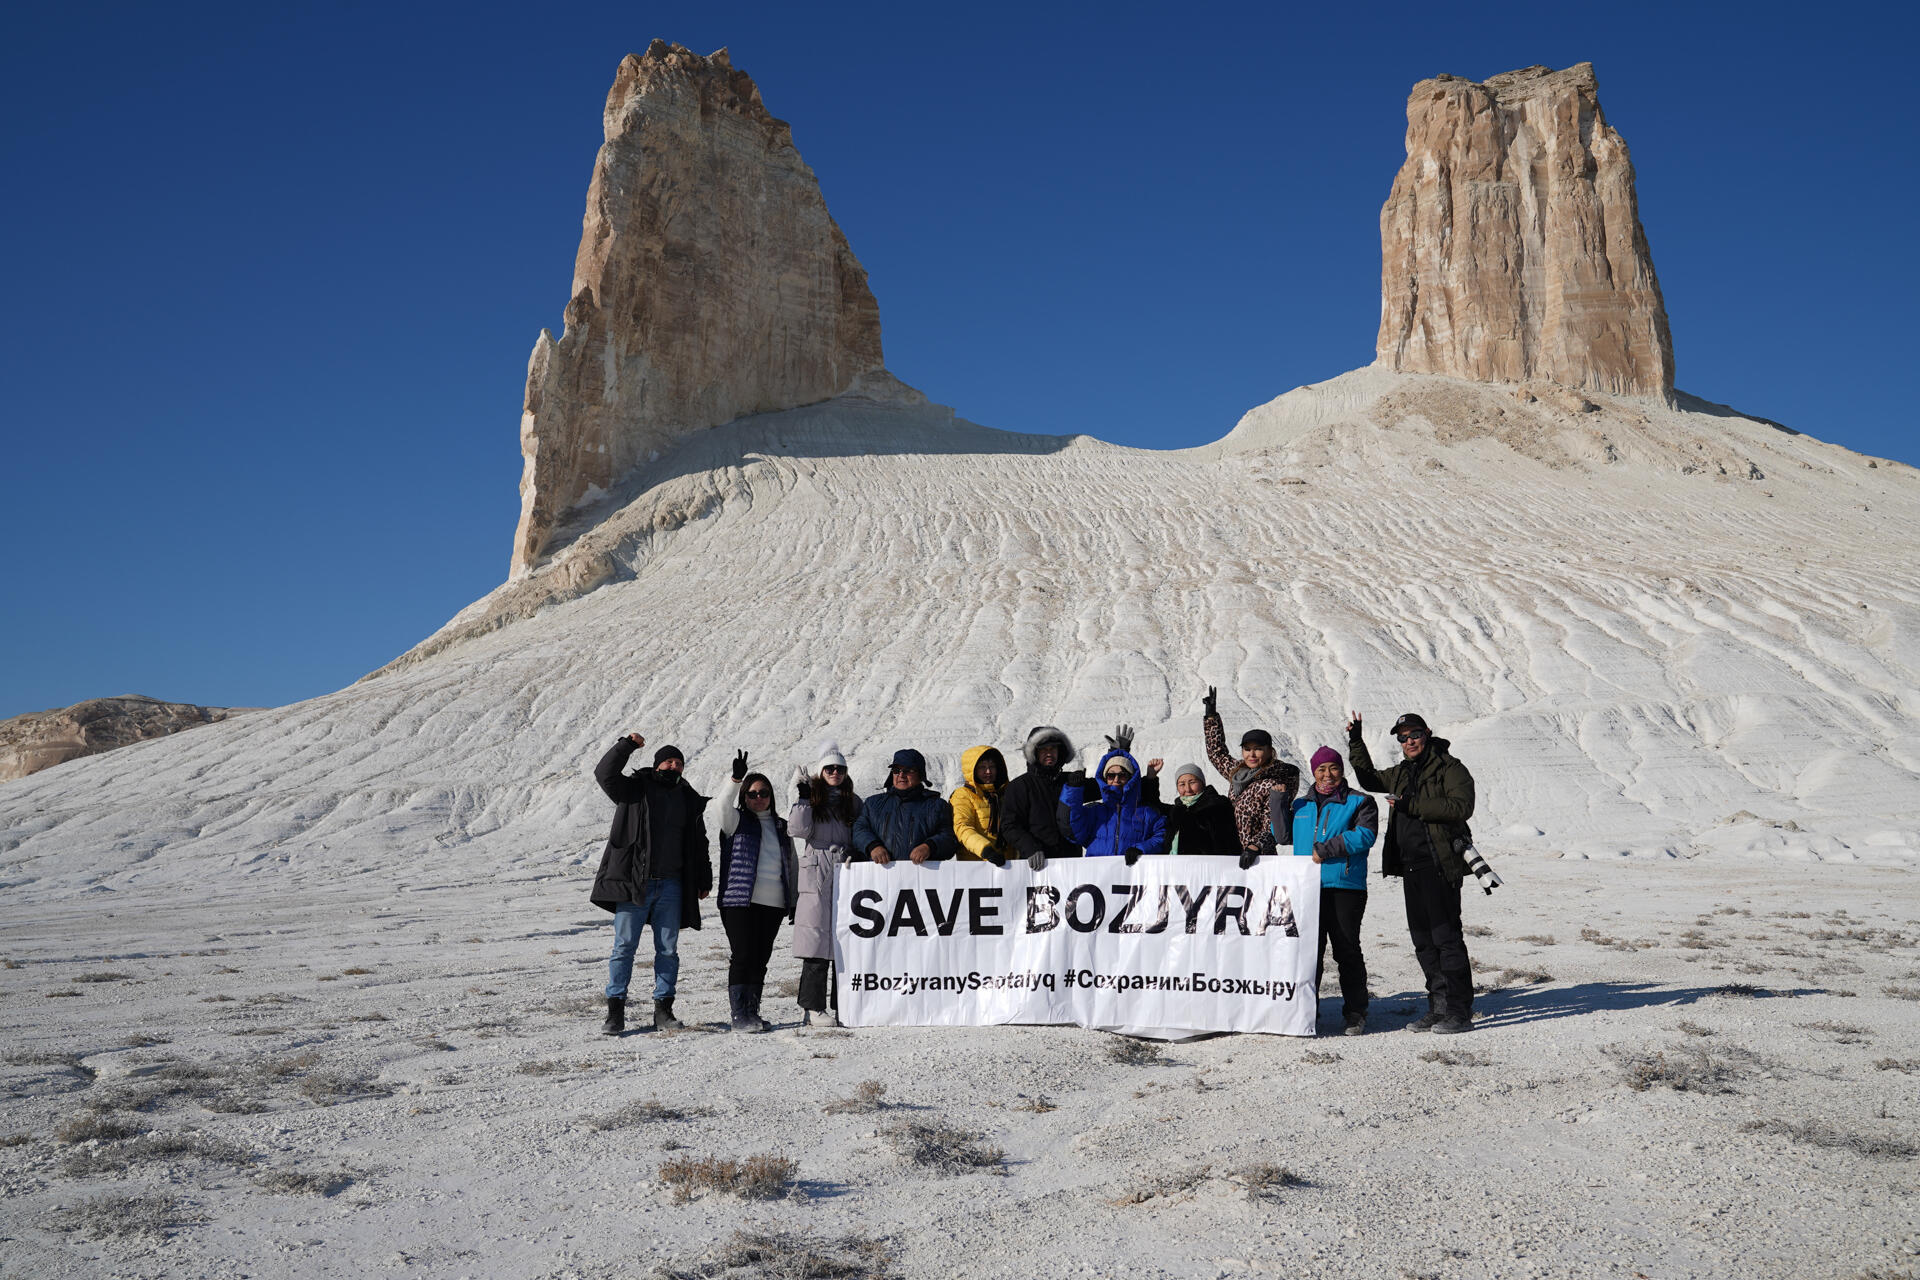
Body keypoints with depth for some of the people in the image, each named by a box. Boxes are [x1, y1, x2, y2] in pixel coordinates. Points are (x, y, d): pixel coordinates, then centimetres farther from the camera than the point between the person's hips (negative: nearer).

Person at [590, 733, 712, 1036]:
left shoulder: (689, 799, 15)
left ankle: (663, 1010, 14)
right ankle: (615, 1011, 4)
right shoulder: (635, 789, 4)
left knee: (668, 949, 6)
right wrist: (626, 746, -21)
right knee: (624, 946, -2)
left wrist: (704, 879, 16)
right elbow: (605, 774, -13)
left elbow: (699, 843, 21)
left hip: (671, 886, 3)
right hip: (634, 883, -3)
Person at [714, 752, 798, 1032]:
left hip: (773, 904, 4)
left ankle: (753, 1013, 13)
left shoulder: (781, 827, 19)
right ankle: (740, 1015, -5)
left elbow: (792, 865, 23)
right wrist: (737, 778, -34)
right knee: (743, 957, -9)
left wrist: (794, 900, 17)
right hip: (740, 901, -4)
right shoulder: (736, 820, 6)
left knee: (761, 959, 6)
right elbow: (724, 803, -17)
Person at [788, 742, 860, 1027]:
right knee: (818, 948, -7)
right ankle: (812, 1008, -2)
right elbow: (798, 829, -11)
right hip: (817, 881, -4)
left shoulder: (853, 802, 16)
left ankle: (841, 1007, 12)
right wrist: (804, 795, -10)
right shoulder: (811, 799, 6)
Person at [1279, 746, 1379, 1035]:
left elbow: (1365, 835, -10)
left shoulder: (1359, 802, 4)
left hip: (1345, 887, -4)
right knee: (1308, 949, 7)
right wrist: (1278, 800, 2)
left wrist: (1326, 850, -17)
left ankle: (1355, 1014, 10)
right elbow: (1283, 835, 11)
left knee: (1347, 951, 0)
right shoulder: (1301, 805, 18)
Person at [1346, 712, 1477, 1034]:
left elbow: (1461, 807, -19)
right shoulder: (1402, 773, 19)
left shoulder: (1450, 769, -5)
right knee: (1423, 941, 10)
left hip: (1440, 865, -8)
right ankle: (1438, 1008, 17)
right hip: (1411, 867, 8)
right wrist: (1356, 742, 24)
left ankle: (1461, 1011, -4)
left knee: (1446, 936, -9)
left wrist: (1411, 805, -19)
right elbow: (1369, 779, 35)